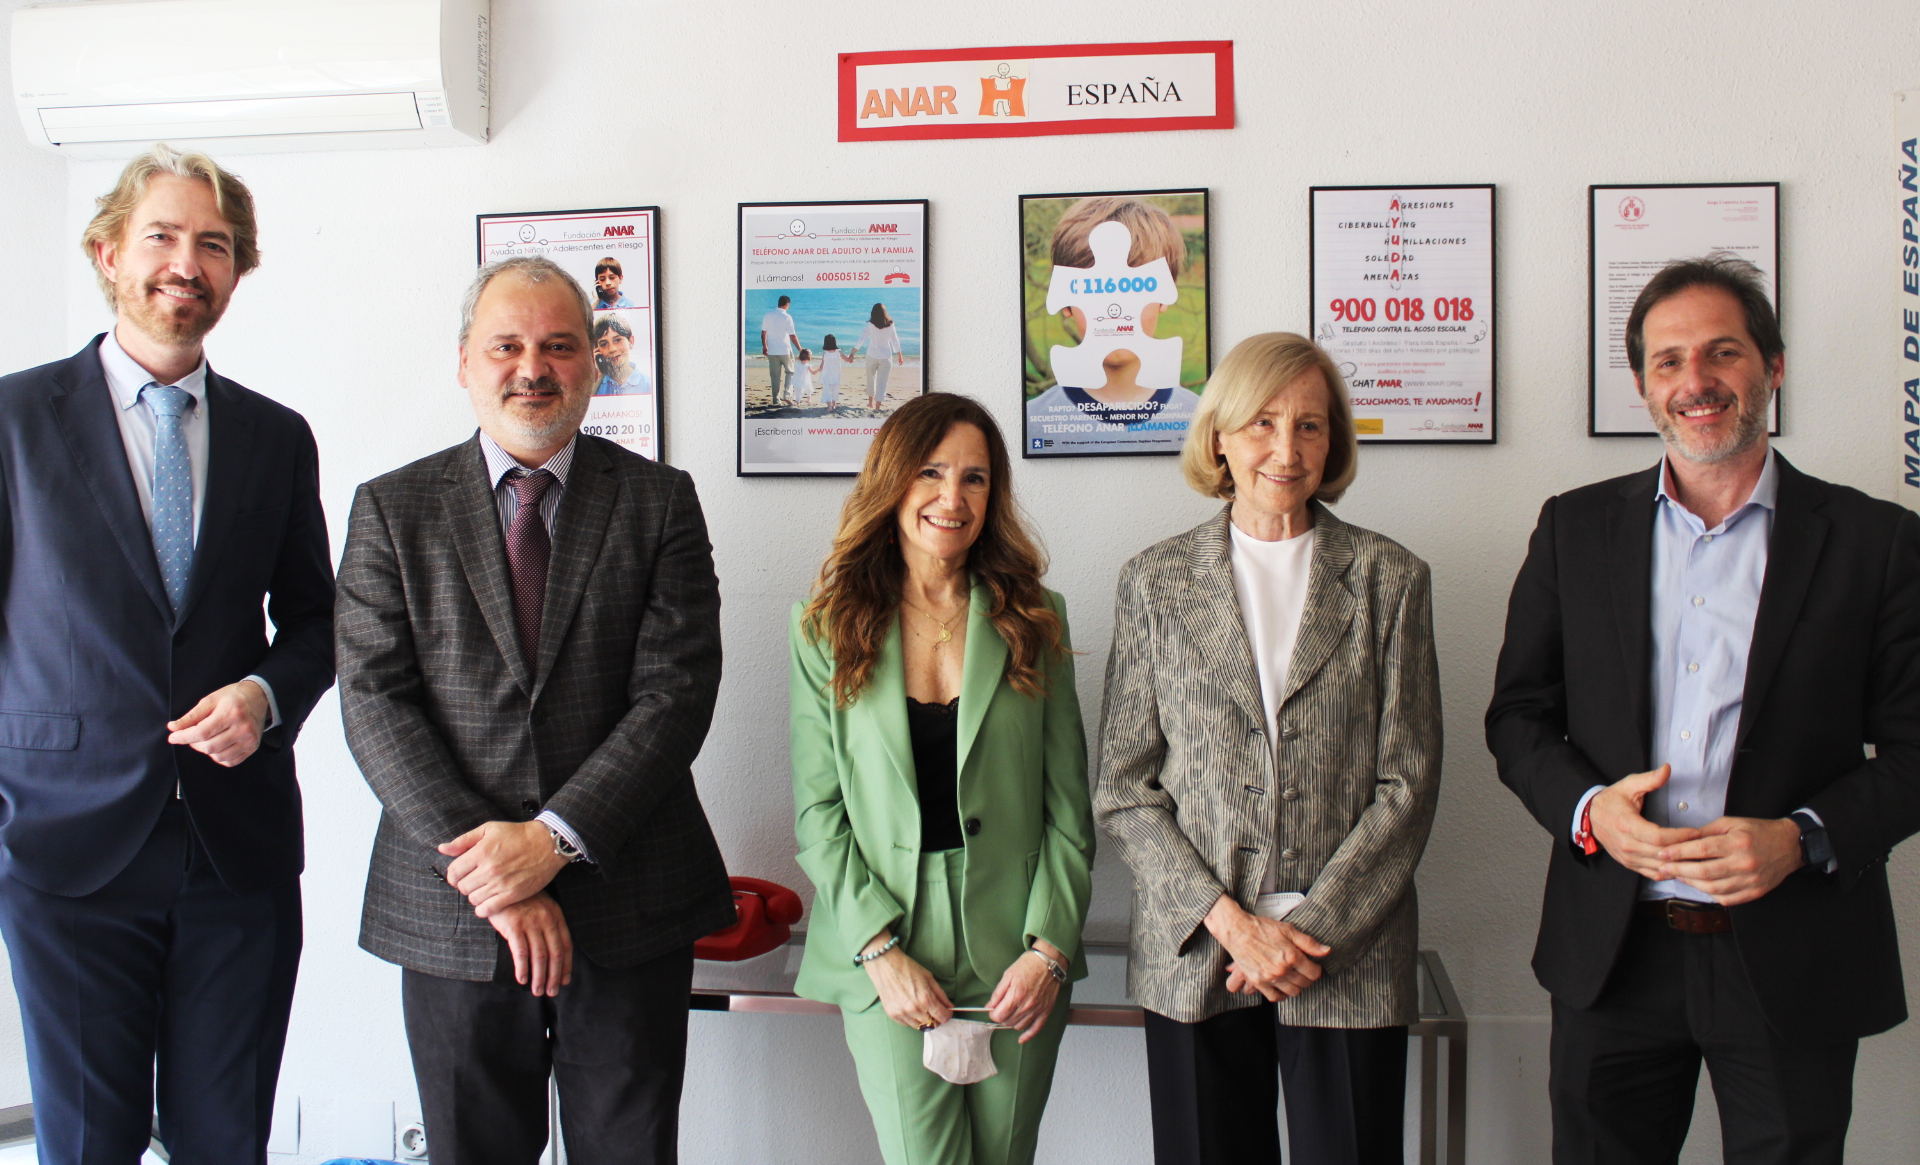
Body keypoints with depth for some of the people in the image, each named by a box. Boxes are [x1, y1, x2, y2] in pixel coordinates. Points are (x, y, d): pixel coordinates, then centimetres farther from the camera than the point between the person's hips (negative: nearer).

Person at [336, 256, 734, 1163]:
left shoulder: (660, 501, 3)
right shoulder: (393, 509, 5)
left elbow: (678, 690, -6)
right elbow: (375, 703, -4)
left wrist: (556, 836, -15)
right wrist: (488, 876, -13)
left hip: (630, 907, 0)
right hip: (450, 913, 1)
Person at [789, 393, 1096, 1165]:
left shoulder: (1033, 620, 5)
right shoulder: (829, 627, 2)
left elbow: (1069, 805, 3)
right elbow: (817, 811, -1)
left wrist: (1050, 948, -6)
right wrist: (880, 949, -10)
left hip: (1015, 954, 1)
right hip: (885, 959, -1)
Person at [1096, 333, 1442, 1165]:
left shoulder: (1389, 579, 4)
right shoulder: (1156, 583, 4)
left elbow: (1408, 783, 0)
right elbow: (1122, 790, 2)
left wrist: (1312, 927, -8)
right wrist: (1226, 918, -9)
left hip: (1350, 959, 0)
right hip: (1194, 961, 0)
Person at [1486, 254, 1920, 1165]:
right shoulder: (1574, 528, 6)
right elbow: (1517, 716, 8)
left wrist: (1803, 839, -16)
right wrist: (1587, 808, -11)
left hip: (1794, 961, -1)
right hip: (1613, 954, 2)